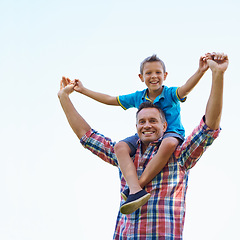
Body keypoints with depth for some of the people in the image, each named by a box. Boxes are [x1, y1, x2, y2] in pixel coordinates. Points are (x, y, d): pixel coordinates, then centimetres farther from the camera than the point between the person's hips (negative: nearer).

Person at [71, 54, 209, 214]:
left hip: (171, 133, -5)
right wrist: (83, 90, 17)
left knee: (169, 143, -42)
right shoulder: (137, 97, 6)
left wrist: (200, 72, -50)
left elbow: (185, 89, -30)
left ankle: (140, 183, -36)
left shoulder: (170, 94, -7)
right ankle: (136, 190, -43)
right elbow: (110, 100, 15)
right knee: (120, 147, -23)